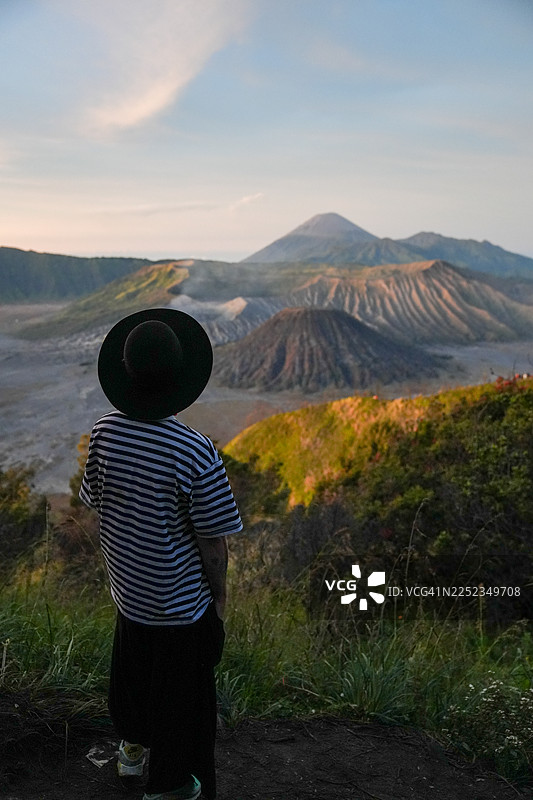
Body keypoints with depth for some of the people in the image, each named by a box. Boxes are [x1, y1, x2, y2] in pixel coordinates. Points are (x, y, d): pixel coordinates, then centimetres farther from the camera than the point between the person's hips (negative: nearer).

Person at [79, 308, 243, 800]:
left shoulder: (105, 432, -16)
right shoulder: (196, 454, -31)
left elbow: (97, 503, -1)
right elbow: (212, 542, -21)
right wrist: (220, 597, -2)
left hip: (127, 589, 5)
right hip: (181, 602, -5)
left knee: (132, 669, 30)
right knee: (181, 693, 19)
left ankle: (133, 745, 55)